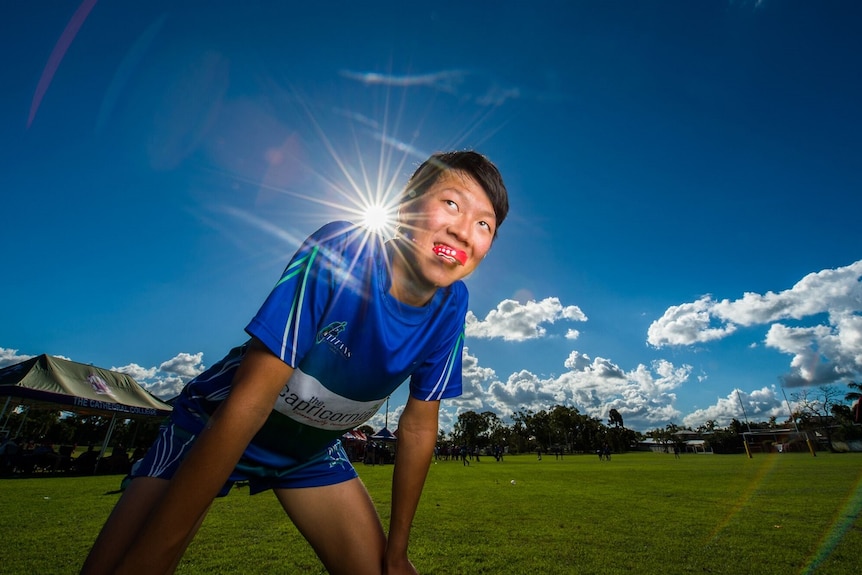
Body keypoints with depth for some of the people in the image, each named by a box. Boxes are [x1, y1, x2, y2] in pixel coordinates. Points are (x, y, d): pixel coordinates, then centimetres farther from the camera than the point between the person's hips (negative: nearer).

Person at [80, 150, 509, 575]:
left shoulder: (451, 306, -16)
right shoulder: (339, 250, -32)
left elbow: (418, 427, -7)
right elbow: (246, 406, -31)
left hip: (311, 449, 4)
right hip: (214, 427, -3)